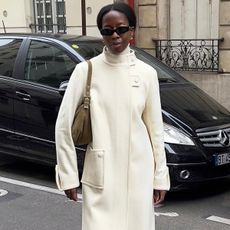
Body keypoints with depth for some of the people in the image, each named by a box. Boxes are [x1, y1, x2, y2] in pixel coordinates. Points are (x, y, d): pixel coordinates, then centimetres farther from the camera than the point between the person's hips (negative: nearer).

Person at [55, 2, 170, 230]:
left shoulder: (147, 73, 1)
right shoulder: (86, 70, -5)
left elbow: (155, 128, 6)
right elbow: (63, 125, -4)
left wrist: (160, 175, 6)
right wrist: (68, 174, -5)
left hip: (138, 171, 2)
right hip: (100, 172, -2)